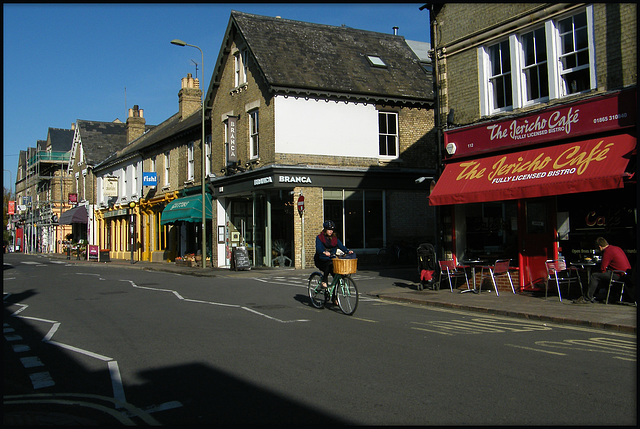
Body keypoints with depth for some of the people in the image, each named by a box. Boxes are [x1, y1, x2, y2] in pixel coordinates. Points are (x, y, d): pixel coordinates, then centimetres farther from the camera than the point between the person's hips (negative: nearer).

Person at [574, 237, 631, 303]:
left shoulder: (607, 252, -13)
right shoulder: (617, 248, 16)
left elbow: (602, 268, -14)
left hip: (618, 275, -10)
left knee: (594, 276, -8)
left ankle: (588, 298, -4)